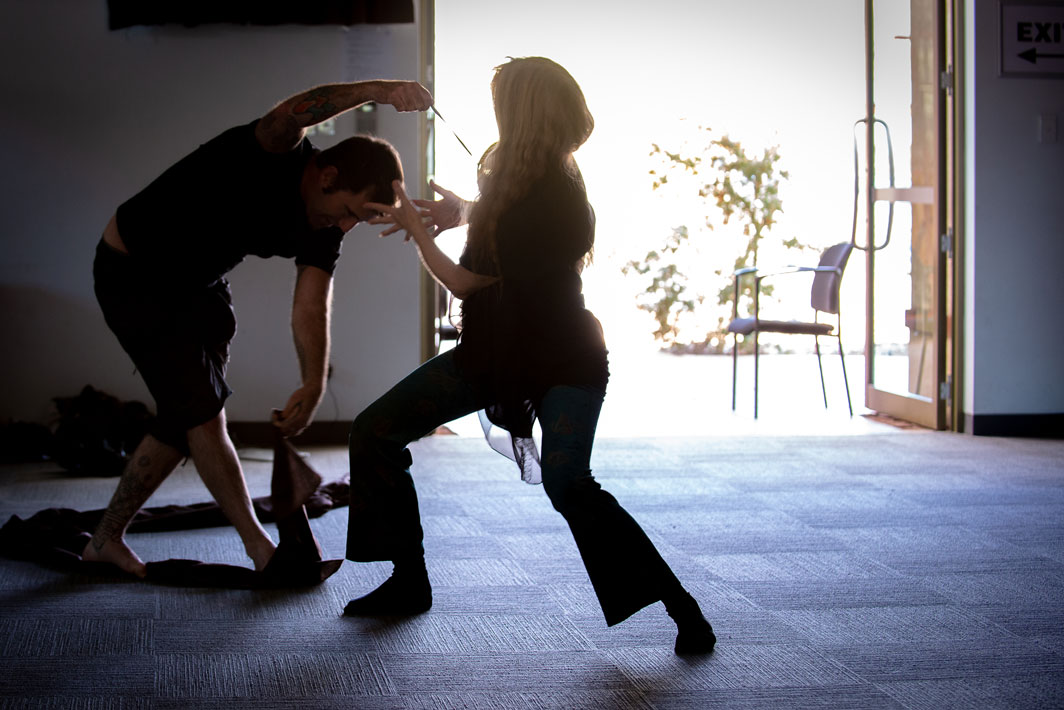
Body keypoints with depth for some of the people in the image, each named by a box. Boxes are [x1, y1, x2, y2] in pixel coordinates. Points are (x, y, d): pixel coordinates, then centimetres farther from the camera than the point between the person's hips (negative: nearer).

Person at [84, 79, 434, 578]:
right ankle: (261, 549, -2)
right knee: (201, 409, -10)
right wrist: (377, 91, -66)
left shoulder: (323, 232, -10)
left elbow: (311, 306, -22)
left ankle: (106, 540, 23)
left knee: (186, 417, 10)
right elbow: (294, 113, -52)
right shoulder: (271, 155, -29)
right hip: (131, 271, -8)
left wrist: (314, 384, -38)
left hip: (197, 283, 8)